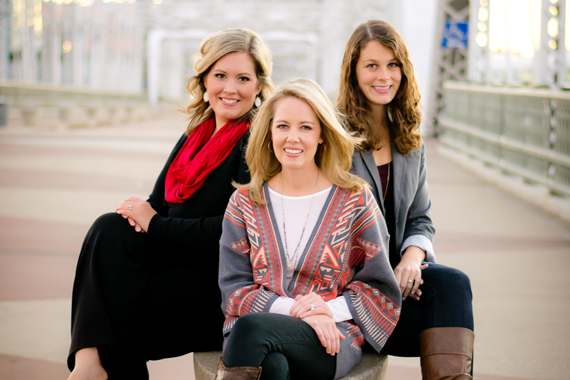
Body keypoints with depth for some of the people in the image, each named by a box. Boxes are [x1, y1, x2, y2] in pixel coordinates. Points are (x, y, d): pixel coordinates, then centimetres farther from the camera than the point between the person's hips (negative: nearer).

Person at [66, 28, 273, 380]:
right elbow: (160, 203, 13)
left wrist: (157, 225, -13)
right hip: (178, 259, 7)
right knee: (110, 230, -20)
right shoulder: (195, 136, 14)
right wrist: (139, 214, -13)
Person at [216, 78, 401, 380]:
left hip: (332, 341, -1)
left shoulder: (355, 200, 8)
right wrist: (295, 308, -12)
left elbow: (381, 290, 9)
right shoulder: (244, 202, 13)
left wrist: (330, 308, -10)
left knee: (251, 328, -35)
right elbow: (233, 288, 6)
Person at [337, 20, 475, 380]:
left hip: (397, 267, 5)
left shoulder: (411, 142, 15)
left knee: (454, 283, -27)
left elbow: (420, 219, 15)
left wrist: (412, 258, -8)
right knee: (451, 286, -28)